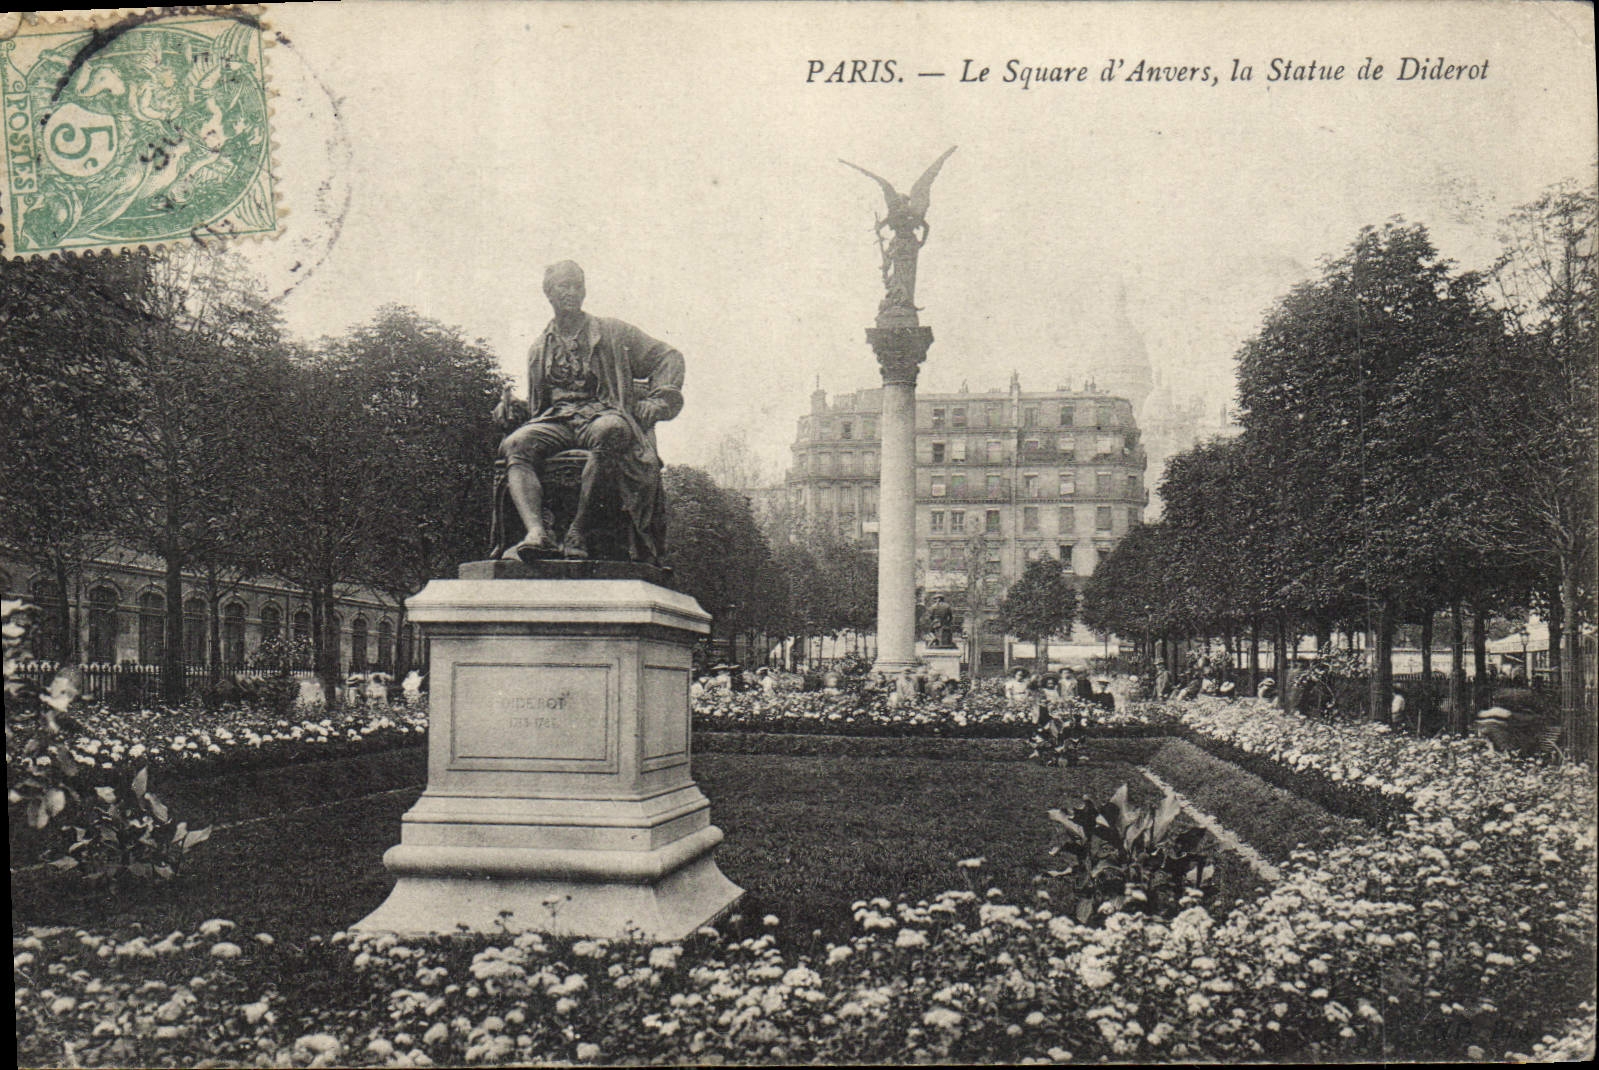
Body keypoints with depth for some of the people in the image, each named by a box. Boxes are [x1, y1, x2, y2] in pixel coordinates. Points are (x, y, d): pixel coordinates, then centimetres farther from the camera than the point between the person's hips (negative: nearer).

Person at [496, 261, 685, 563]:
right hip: (554, 421, 3)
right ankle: (536, 533, -49)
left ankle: (577, 532, -42)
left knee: (609, 431, -41)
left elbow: (669, 357, 15)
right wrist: (510, 406, 8)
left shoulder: (612, 333, 17)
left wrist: (658, 400, 0)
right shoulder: (539, 350, 27)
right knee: (515, 445, -31)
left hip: (601, 415, -3)